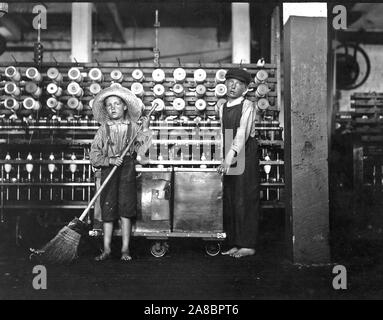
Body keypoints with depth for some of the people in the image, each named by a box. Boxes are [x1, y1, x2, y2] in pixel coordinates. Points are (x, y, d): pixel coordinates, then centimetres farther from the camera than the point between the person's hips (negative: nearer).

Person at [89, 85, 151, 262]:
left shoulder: (133, 128, 6)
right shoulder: (103, 130, 5)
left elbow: (141, 150, -3)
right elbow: (94, 156, 1)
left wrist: (145, 130, -7)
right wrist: (110, 160, -15)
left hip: (127, 170, -1)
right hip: (108, 170, 1)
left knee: (126, 209, -2)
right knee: (107, 209, 1)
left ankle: (125, 249, 7)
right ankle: (106, 249, 10)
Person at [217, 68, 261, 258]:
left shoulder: (247, 106, -8)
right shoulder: (222, 108, 13)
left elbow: (242, 134, -20)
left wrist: (230, 157, -30)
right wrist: (224, 159, 8)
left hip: (245, 155, -6)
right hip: (229, 157, 7)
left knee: (245, 199, -5)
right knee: (229, 200, 7)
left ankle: (248, 245, 2)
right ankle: (234, 244, 14)